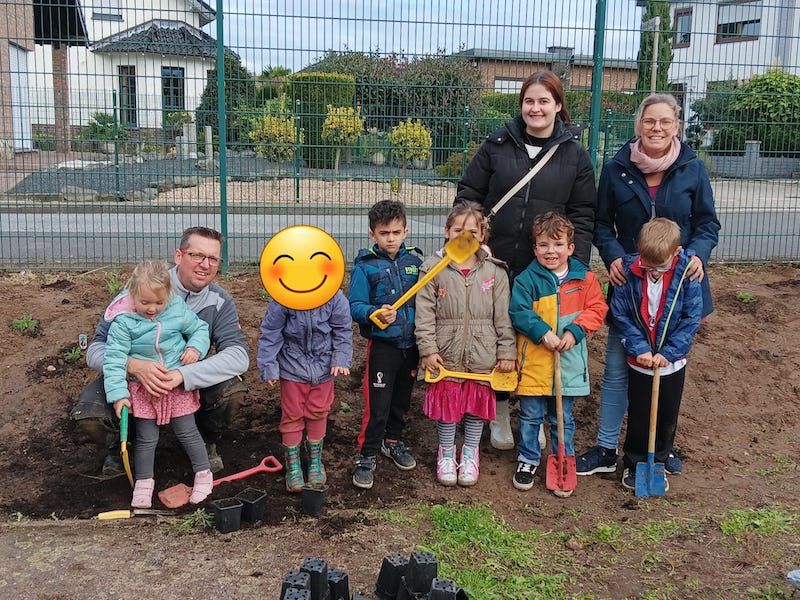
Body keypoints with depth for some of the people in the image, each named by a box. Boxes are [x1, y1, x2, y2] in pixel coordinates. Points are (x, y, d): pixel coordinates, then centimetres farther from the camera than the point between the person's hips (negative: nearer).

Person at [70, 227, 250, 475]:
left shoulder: (220, 301, -13)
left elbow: (239, 355, -26)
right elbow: (96, 349, -22)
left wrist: (183, 375, -42)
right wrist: (134, 365, -45)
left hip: (191, 385, 2)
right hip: (134, 380, -1)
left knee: (231, 389, -27)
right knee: (87, 414, -27)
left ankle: (206, 442, 7)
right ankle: (119, 447, 10)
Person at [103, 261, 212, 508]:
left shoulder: (178, 309, -8)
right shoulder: (123, 321, -16)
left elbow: (199, 328, 8)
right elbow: (114, 358, -15)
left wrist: (195, 348, -12)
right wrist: (118, 393, -19)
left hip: (178, 383, 1)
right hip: (143, 388, -1)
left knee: (187, 432, 10)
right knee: (146, 438, 9)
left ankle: (203, 474, 26)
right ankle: (143, 482, 27)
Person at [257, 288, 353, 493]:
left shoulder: (334, 297, -16)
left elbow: (342, 330, -4)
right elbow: (270, 333, -12)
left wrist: (341, 359, -11)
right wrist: (269, 367, -11)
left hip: (323, 366, 1)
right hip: (293, 365, -1)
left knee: (318, 413, 12)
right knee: (292, 414, 6)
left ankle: (315, 460, 31)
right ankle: (293, 465, 21)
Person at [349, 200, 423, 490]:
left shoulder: (415, 261, 4)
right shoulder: (365, 265, -7)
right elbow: (355, 306, -11)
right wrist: (376, 313, -30)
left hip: (411, 344, 5)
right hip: (382, 344, -4)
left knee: (402, 400, 19)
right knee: (377, 405, -2)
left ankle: (392, 441, 40)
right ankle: (366, 456, 14)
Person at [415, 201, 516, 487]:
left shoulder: (495, 272, -1)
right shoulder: (433, 269, -4)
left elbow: (503, 316, 1)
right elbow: (424, 313, -5)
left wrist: (507, 352, -1)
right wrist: (428, 349, -9)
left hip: (482, 355, 1)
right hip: (446, 354, -1)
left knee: (478, 403, 13)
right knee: (446, 402, 10)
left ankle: (470, 452, 33)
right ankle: (446, 452, 31)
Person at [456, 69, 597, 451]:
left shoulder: (575, 156, 3)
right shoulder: (497, 146, 2)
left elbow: (583, 216, 2)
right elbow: (468, 195, 4)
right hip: (496, 263, 0)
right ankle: (499, 412, 28)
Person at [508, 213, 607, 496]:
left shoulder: (584, 277, 1)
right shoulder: (527, 279, -7)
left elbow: (597, 308, -1)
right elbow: (518, 312, -12)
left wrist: (575, 331, -14)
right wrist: (543, 332, -22)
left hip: (569, 361, 2)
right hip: (534, 361, -1)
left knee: (563, 419, 15)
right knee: (530, 416, 11)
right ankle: (527, 460, 30)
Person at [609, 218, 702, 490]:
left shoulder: (686, 274, -16)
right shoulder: (629, 272, -15)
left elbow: (692, 318, -12)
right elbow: (620, 314, -10)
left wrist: (668, 353, -18)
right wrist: (639, 348, -18)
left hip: (673, 363, 1)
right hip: (639, 362, 0)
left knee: (667, 416, 16)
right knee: (638, 416, 12)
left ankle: (658, 463, 35)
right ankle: (633, 463, 30)